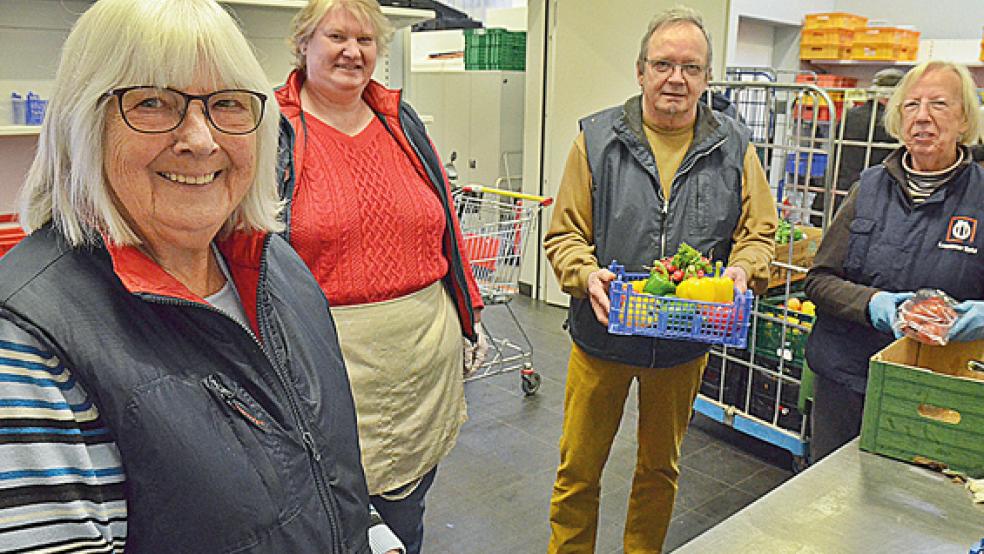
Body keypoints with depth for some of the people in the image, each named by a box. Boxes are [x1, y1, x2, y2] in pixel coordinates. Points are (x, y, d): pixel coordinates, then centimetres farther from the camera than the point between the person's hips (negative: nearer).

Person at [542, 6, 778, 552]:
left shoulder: (734, 148, 0)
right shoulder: (598, 138, -4)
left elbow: (759, 232, 4)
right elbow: (564, 233, -4)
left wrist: (741, 270, -18)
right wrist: (587, 275, -24)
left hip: (684, 344, 2)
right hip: (602, 337, -1)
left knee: (660, 468, 20)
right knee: (578, 470, 11)